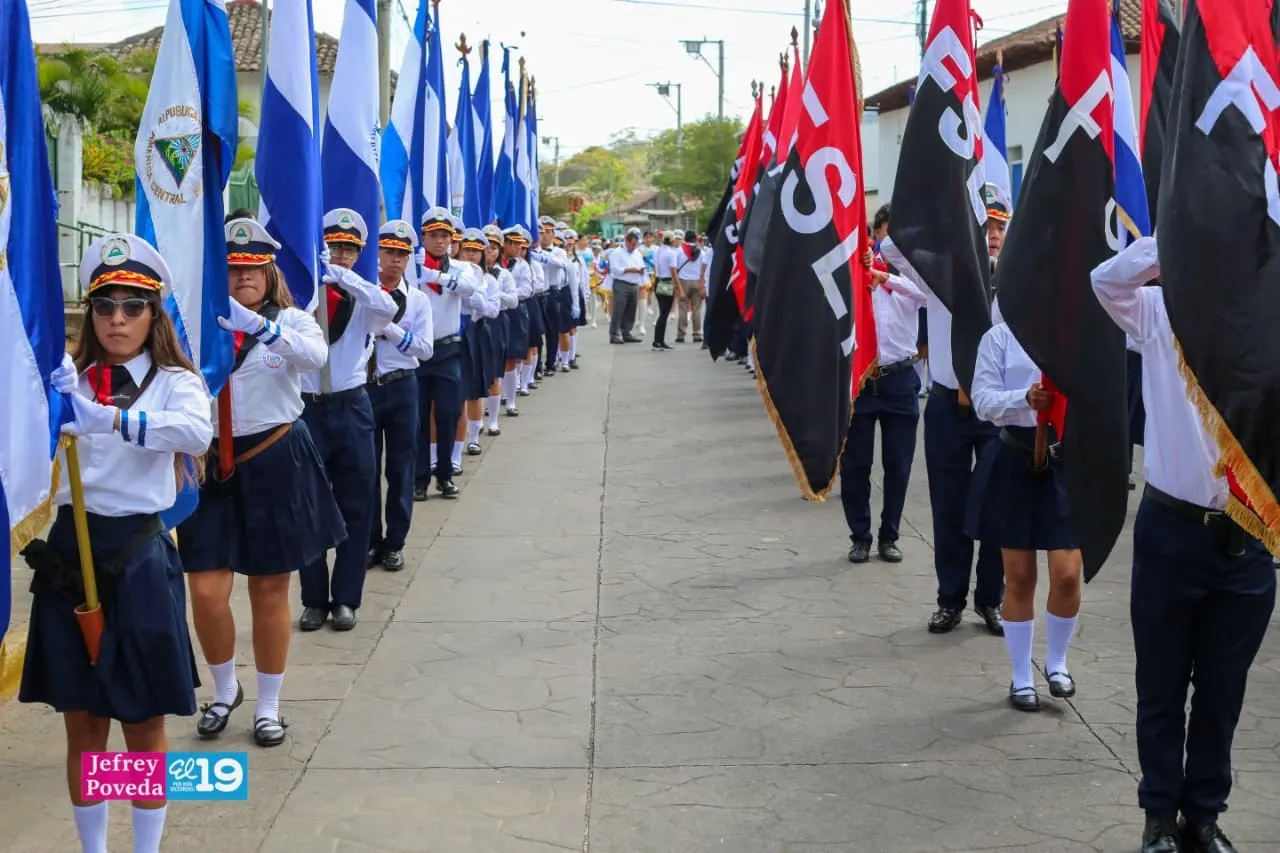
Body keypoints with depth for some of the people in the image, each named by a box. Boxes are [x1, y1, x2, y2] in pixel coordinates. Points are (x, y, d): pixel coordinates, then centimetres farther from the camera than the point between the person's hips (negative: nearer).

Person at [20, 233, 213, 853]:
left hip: (139, 557, -3)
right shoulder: (70, 380, 7)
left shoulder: (174, 382, -4)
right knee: (83, 727, 13)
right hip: (68, 553, 3)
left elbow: (197, 431, -26)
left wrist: (107, 418, -38)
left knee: (144, 727, 9)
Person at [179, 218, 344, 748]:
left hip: (276, 465, -1)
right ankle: (225, 689, 24)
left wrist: (257, 324, -37)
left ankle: (269, 705, 24)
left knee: (270, 591, 8)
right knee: (206, 591, -3)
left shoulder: (291, 320, -1)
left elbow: (316, 355, -25)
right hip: (213, 465, 1)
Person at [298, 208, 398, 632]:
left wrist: (344, 277, -26)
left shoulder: (363, 297, 3)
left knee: (355, 506, 5)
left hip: (351, 408, 1)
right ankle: (314, 598, 17)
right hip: (307, 408, -1)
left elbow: (388, 309, -19)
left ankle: (346, 598, 16)